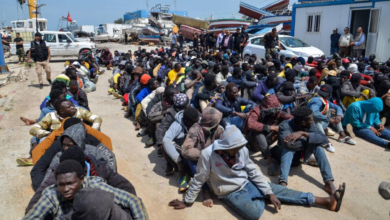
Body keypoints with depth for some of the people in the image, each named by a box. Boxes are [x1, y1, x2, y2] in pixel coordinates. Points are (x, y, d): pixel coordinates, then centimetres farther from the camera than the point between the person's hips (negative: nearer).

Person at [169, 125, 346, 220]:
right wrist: (187, 202, -8)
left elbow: (254, 172, -3)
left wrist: (269, 193, -5)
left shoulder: (242, 150, -12)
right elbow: (199, 180, -15)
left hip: (248, 183, 4)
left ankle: (327, 201, 7)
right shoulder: (208, 155, -27)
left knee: (280, 191, 0)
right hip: (230, 192, -4)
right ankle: (260, 199, 0)